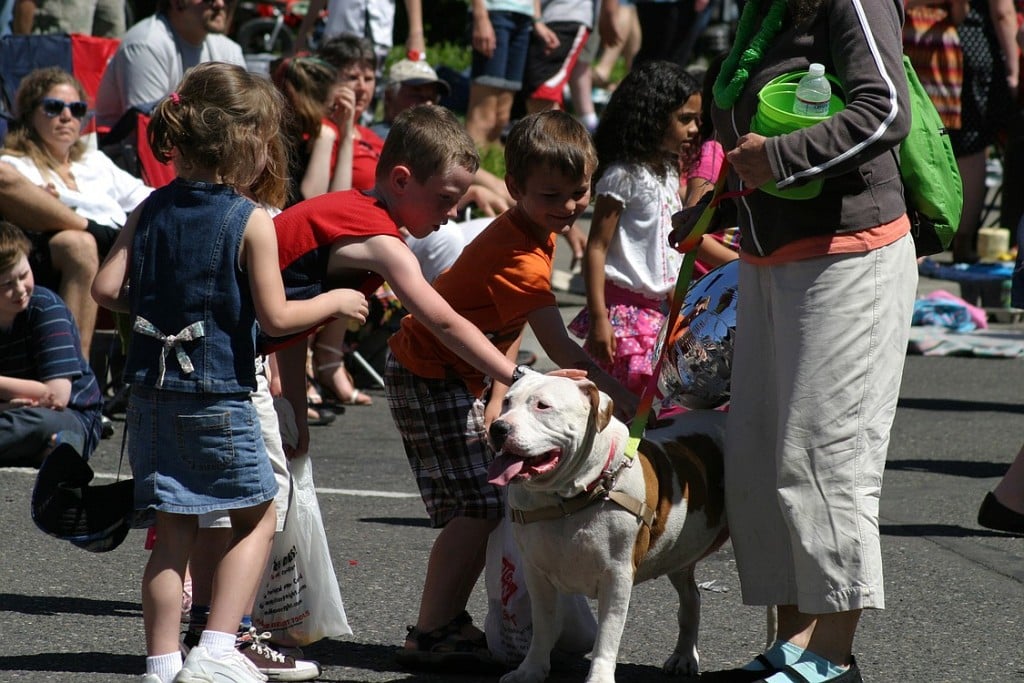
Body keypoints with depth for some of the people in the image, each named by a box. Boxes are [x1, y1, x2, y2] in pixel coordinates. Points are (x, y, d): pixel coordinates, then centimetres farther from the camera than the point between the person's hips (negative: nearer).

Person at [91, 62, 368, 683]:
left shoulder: (152, 210, 4)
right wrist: (336, 301, 5)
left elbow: (107, 289, 1)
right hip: (218, 393, -5)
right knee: (256, 516, 11)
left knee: (174, 530, 11)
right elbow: (275, 317, -11)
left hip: (152, 389, 5)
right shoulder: (251, 221, -11)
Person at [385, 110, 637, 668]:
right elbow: (560, 349, -32)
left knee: (487, 503, 12)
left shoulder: (538, 232, 1)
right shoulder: (518, 258, -30)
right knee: (476, 508, -12)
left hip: (459, 377, 10)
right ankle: (431, 636, -8)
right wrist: (622, 400, -34)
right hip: (429, 377, -10)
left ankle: (448, 622, 19)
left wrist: (497, 396, -1)